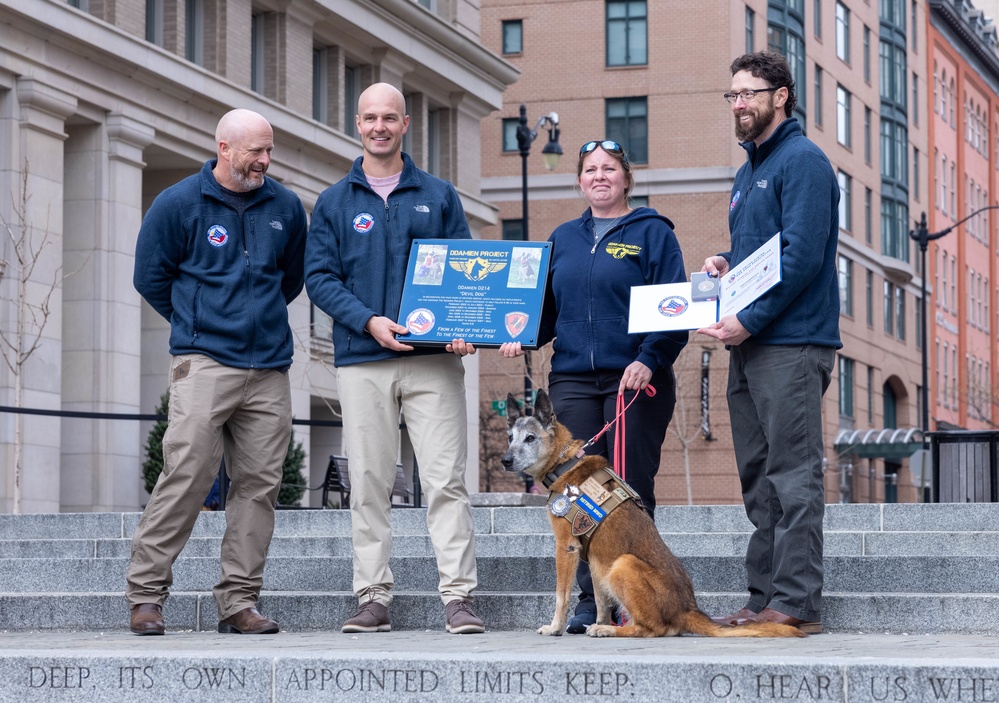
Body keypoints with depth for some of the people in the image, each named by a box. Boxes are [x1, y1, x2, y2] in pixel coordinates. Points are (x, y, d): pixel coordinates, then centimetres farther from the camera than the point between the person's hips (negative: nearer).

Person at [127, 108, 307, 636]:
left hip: (269, 369, 4)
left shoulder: (285, 207, 12)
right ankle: (146, 592, -3)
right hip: (204, 364, -4)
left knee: (259, 484, 1)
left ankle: (239, 601, 7)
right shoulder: (178, 204, 1)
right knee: (186, 477, -12)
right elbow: (150, 277, 10)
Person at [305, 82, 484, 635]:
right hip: (362, 360, 1)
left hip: (434, 360, -1)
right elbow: (319, 276, 4)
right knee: (368, 482, 2)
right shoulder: (334, 203, 12)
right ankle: (372, 597, 7)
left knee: (445, 479, -7)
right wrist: (368, 320, -12)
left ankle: (458, 595, -7)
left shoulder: (438, 196, 12)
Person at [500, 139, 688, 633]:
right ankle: (591, 600, 5)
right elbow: (547, 306, 20)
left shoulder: (652, 233, 3)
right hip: (573, 380, 4)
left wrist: (648, 360, -17)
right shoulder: (564, 238, 18)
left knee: (631, 491, -3)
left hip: (635, 381, -4)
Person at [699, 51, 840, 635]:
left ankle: (796, 603, -9)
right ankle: (765, 597, 14)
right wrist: (725, 264, 8)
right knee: (758, 477, 10)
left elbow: (802, 255, -17)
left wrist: (749, 319, -18)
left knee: (793, 475, -9)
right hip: (750, 346, 10)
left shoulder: (803, 161, -8)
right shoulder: (748, 172, 21)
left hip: (792, 343, -10)